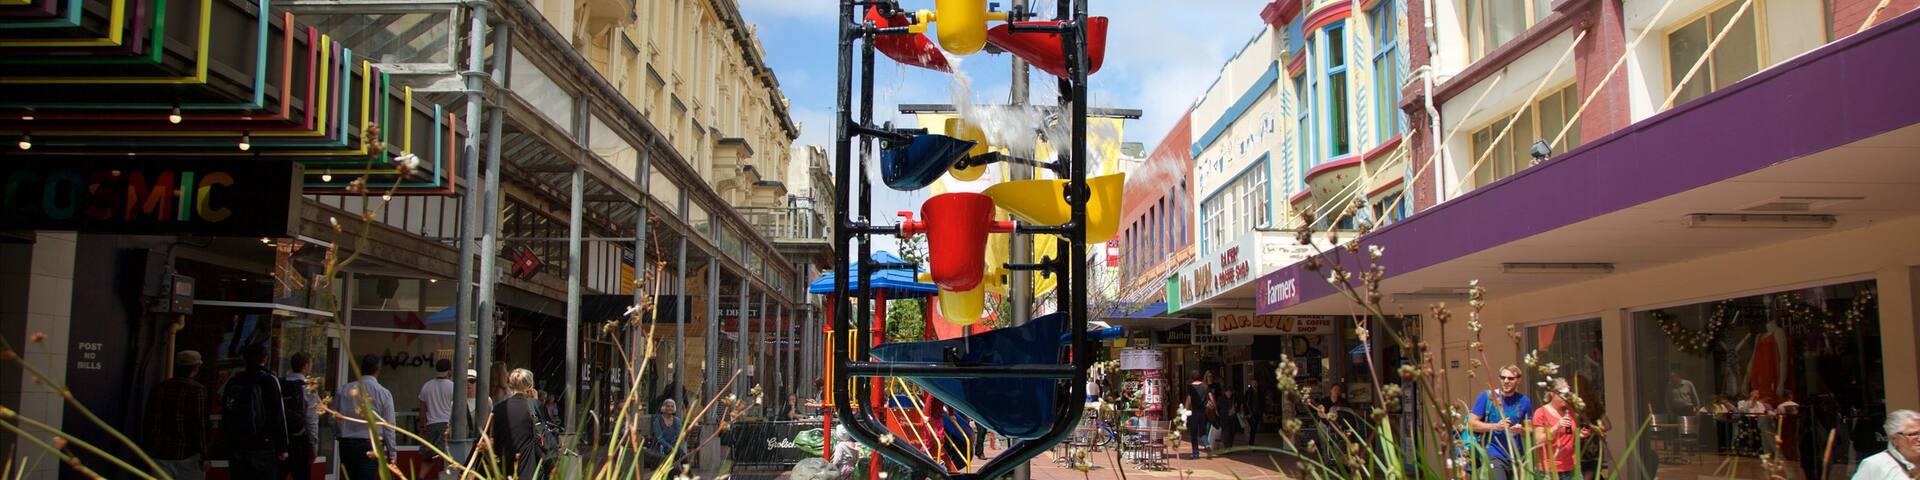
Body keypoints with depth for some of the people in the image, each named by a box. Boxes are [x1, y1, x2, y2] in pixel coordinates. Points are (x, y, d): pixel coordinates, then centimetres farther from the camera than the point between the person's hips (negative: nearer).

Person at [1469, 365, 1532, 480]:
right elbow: (1471, 423, -5)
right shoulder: (1486, 397, -2)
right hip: (1493, 455, -4)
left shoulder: (1523, 401, 7)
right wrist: (1496, 426, -17)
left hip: (1516, 456, 4)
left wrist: (1521, 430, -11)